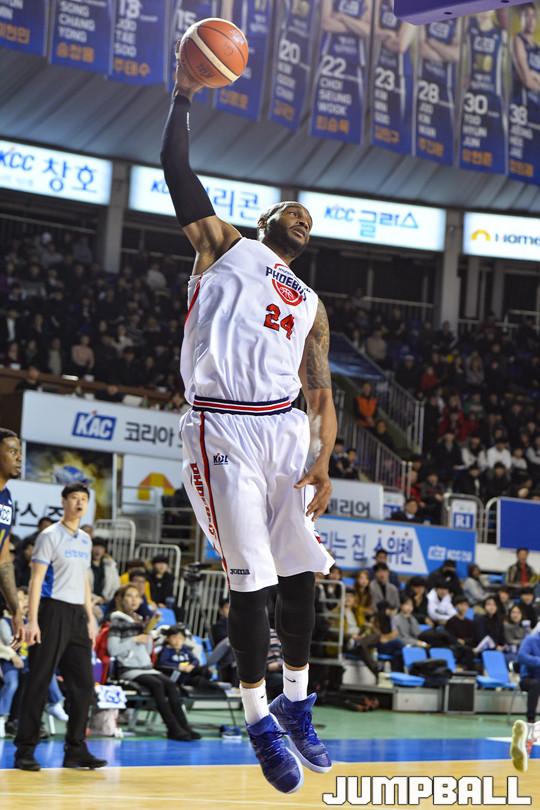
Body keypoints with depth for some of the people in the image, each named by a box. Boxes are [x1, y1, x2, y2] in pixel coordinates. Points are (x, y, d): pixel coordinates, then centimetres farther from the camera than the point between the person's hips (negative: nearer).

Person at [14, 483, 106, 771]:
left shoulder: (85, 540, 15)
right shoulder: (50, 536, -6)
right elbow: (36, 580, -10)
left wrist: (90, 618, 16)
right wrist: (32, 621, -17)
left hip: (77, 614, 7)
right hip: (53, 611, -7)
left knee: (83, 683, 4)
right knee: (38, 682, -5)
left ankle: (75, 749, 11)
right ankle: (25, 750, -2)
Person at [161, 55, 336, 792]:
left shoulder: (310, 305, 23)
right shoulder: (226, 247, 13)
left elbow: (321, 392, 14)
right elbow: (176, 168, 5)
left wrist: (323, 461, 0)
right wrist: (184, 94, 3)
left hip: (286, 428, 5)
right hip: (223, 429, -5)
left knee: (301, 572, 5)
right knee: (251, 579, -6)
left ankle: (296, 702, 22)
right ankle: (259, 719, 3)